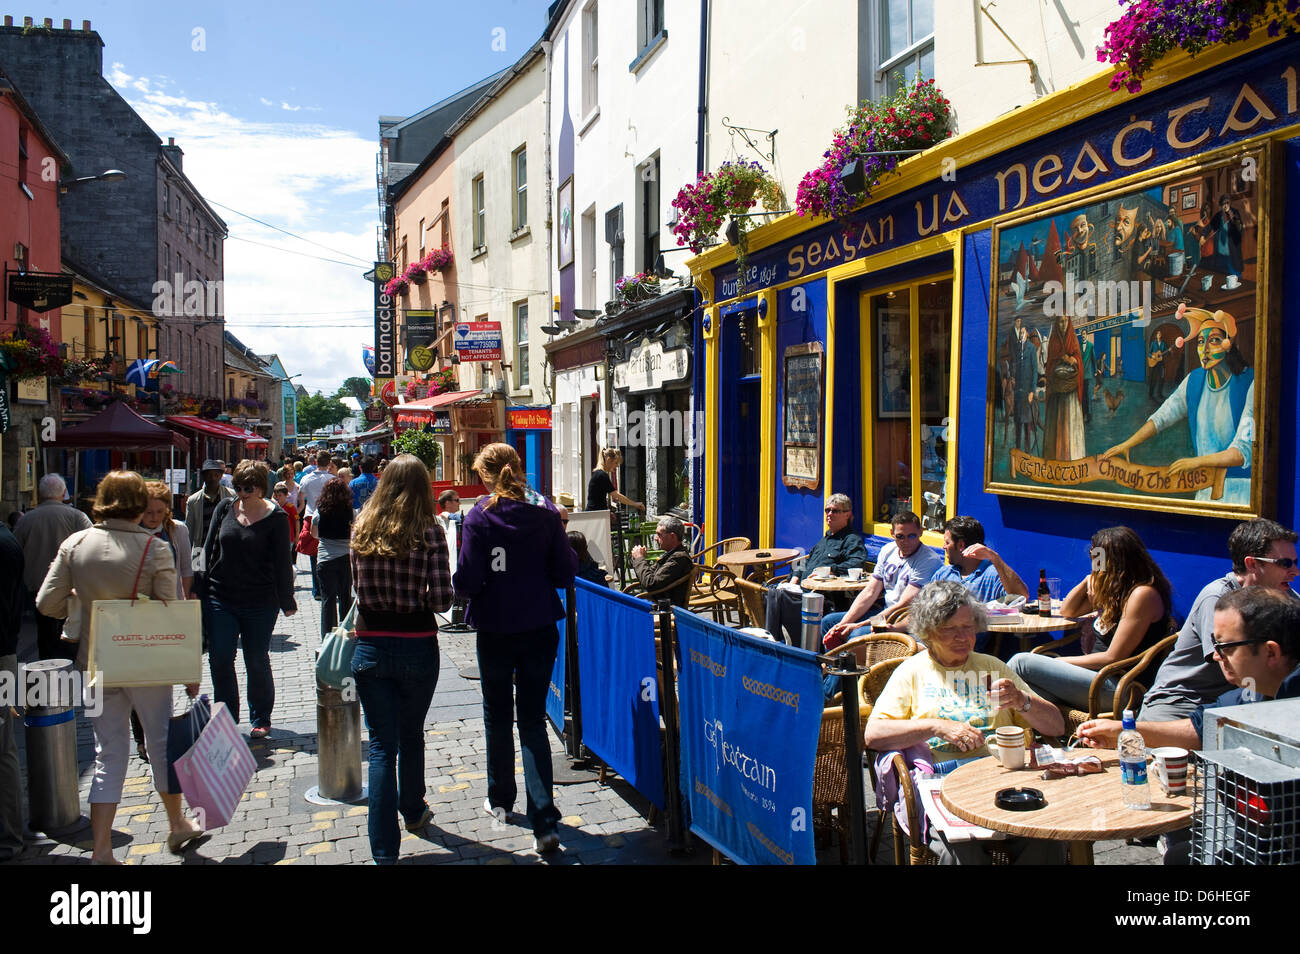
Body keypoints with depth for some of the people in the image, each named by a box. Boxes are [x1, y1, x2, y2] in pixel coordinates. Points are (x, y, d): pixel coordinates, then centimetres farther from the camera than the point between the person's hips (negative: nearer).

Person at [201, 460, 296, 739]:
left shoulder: (275, 518, -6)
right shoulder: (224, 509, 4)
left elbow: (281, 563, -3)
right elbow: (208, 549, 10)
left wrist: (287, 601, -4)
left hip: (260, 603, -3)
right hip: (220, 598, 3)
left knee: (257, 662, 6)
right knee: (219, 660, 2)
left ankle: (260, 719, 23)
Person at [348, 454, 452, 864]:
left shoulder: (362, 529, -2)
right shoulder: (429, 532, -12)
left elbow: (359, 589, 10)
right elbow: (441, 601, -13)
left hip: (370, 646, 1)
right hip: (416, 646, -1)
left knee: (382, 744, 6)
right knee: (411, 736, 21)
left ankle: (384, 849, 7)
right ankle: (413, 812, 42)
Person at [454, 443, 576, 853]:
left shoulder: (480, 516, -11)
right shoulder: (545, 512, -4)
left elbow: (467, 581, -14)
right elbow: (565, 573, -4)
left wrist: (456, 580, 7)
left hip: (496, 630, -2)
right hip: (540, 629, 2)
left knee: (497, 716, 18)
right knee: (533, 720, 6)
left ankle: (500, 800, 35)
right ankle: (544, 822, -1)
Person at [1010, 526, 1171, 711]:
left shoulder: (1143, 594, -15)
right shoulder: (1114, 588, 14)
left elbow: (1113, 658, -17)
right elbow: (1067, 610, 24)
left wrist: (1061, 661, -8)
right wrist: (1088, 580, 6)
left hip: (1117, 687, -9)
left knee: (1022, 662, -16)